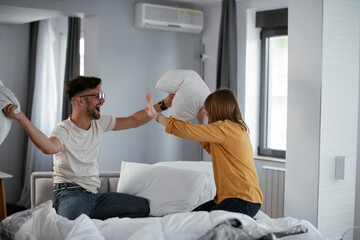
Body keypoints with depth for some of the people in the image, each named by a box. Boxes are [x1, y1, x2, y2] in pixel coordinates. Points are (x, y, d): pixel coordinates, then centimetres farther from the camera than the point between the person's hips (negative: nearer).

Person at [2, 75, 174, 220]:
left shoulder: (100, 123, 11)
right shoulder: (64, 130, -12)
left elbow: (134, 120, 17)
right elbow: (49, 147, -36)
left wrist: (164, 104, 14)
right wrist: (21, 118, -46)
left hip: (93, 194, 8)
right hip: (70, 193, -8)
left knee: (143, 206, 2)